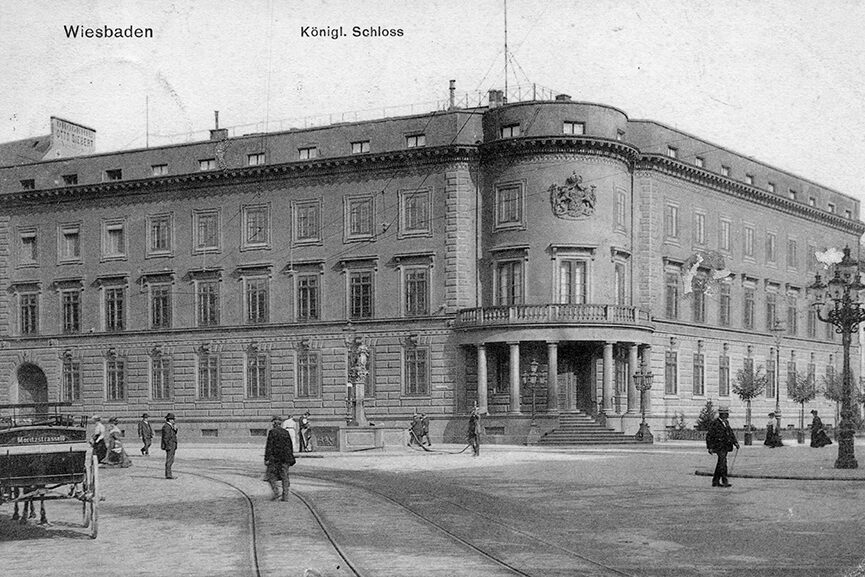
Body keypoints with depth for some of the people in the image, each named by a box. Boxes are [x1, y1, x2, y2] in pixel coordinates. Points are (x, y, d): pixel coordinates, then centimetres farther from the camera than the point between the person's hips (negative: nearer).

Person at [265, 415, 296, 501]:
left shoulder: (272, 432, -7)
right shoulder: (286, 432, 8)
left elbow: (269, 446, -11)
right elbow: (291, 446, 12)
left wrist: (266, 458, -9)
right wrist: (290, 458, 20)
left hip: (274, 458, -5)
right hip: (285, 458, 5)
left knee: (272, 476, 6)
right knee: (285, 476, 9)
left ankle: (276, 494, -8)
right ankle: (285, 496, 6)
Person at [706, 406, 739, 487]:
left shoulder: (726, 423, 14)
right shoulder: (714, 423, -10)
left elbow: (731, 433, 20)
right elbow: (709, 436, -9)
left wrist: (735, 442, 6)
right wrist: (710, 448, -11)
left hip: (726, 447, 8)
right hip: (719, 446, -8)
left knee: (720, 465, 11)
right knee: (723, 463, -15)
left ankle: (715, 482, 17)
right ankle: (724, 481, -14)